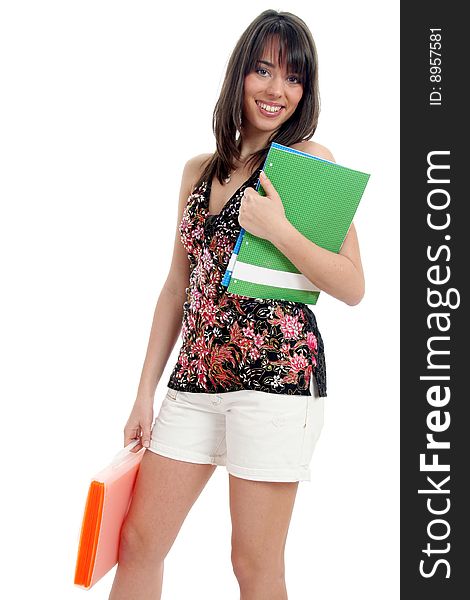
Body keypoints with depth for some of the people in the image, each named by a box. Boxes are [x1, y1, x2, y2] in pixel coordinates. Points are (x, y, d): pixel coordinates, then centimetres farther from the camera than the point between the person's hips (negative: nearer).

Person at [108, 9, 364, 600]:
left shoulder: (310, 160, -2)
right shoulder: (199, 170, 14)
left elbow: (353, 286, -5)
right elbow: (178, 285, 16)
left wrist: (278, 230, -18)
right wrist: (146, 392, 13)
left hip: (277, 374, -6)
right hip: (196, 376, 6)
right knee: (137, 542, 9)